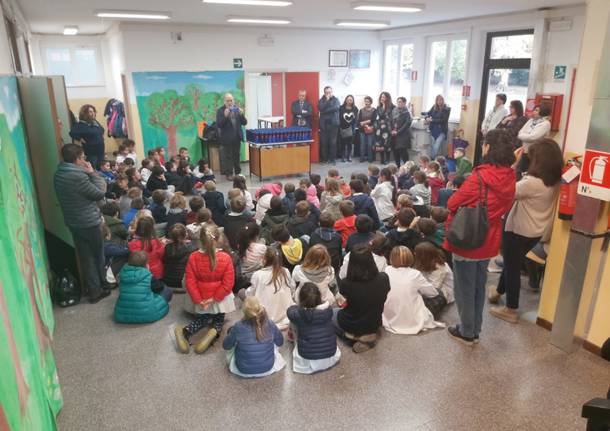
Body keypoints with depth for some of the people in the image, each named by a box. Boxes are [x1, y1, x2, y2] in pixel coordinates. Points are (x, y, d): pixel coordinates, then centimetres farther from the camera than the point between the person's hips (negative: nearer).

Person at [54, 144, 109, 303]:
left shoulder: (59, 174, 3)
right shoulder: (78, 176, -26)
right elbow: (100, 193, -16)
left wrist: (88, 174, 3)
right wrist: (92, 172, -11)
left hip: (73, 222, 8)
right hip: (89, 222, -8)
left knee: (85, 256, 16)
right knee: (97, 256, 10)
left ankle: (93, 289, 27)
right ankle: (97, 290, 24)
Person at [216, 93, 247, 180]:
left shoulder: (237, 109, 6)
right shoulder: (221, 110, -5)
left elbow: (244, 123, 4)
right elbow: (218, 125, -12)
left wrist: (241, 114, -14)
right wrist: (225, 116, -25)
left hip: (237, 137, 4)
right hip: (227, 138, -3)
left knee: (237, 156, 11)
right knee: (228, 157, 1)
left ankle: (238, 172, 21)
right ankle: (229, 174, 8)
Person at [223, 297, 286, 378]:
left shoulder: (238, 327, -22)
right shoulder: (270, 324, -16)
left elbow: (226, 346, -4)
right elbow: (280, 342, 2)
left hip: (244, 371, -1)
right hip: (268, 368, 1)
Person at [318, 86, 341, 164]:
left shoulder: (336, 100, 8)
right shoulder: (322, 100, 10)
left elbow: (336, 108, -12)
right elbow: (320, 108, -8)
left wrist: (324, 111, -9)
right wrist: (327, 100, -10)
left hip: (333, 123, -1)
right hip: (324, 124, 1)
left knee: (333, 142, -2)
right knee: (324, 142, -1)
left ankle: (332, 159, 5)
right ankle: (324, 158, 7)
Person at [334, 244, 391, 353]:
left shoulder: (346, 283, -31)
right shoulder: (383, 278, -24)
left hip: (351, 326, -3)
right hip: (375, 325, 3)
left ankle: (355, 337, 11)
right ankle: (369, 335, 13)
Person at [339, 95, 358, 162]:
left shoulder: (355, 109, 6)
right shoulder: (341, 108, -1)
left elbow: (356, 119, 6)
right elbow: (339, 117, -4)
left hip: (351, 128, 2)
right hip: (343, 128, -2)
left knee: (350, 143, 4)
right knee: (343, 143, 2)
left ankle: (349, 157, 12)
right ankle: (343, 157, 9)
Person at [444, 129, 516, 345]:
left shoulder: (479, 177, -24)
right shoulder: (509, 177, -3)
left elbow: (452, 204, -15)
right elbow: (505, 208, 10)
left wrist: (466, 204, 4)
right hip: (489, 241, 7)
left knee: (464, 289, 10)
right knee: (479, 286, 20)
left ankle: (466, 332, 23)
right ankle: (475, 330, 34)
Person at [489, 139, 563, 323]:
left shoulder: (531, 183, -29)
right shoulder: (556, 181, -4)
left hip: (519, 231, -8)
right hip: (537, 232, 8)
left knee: (513, 267, 7)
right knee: (513, 263, 26)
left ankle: (511, 310, 19)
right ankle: (499, 292, 46)